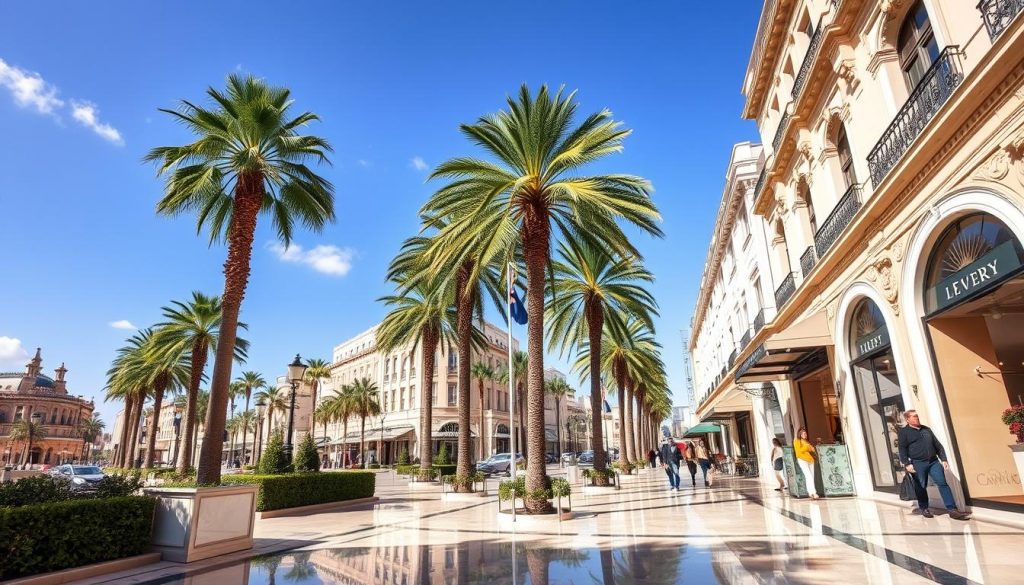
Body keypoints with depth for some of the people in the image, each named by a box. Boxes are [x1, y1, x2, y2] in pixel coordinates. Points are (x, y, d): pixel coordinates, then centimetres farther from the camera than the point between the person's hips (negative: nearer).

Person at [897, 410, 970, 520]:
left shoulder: (926, 429, 17)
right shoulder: (903, 432, -1)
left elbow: (938, 445, 20)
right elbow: (902, 450, -7)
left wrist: (943, 459, 11)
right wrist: (907, 464, -16)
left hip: (933, 462, 5)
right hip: (918, 464, -5)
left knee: (943, 483, -4)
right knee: (921, 487, 4)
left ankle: (952, 510, -4)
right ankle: (923, 508, 20)